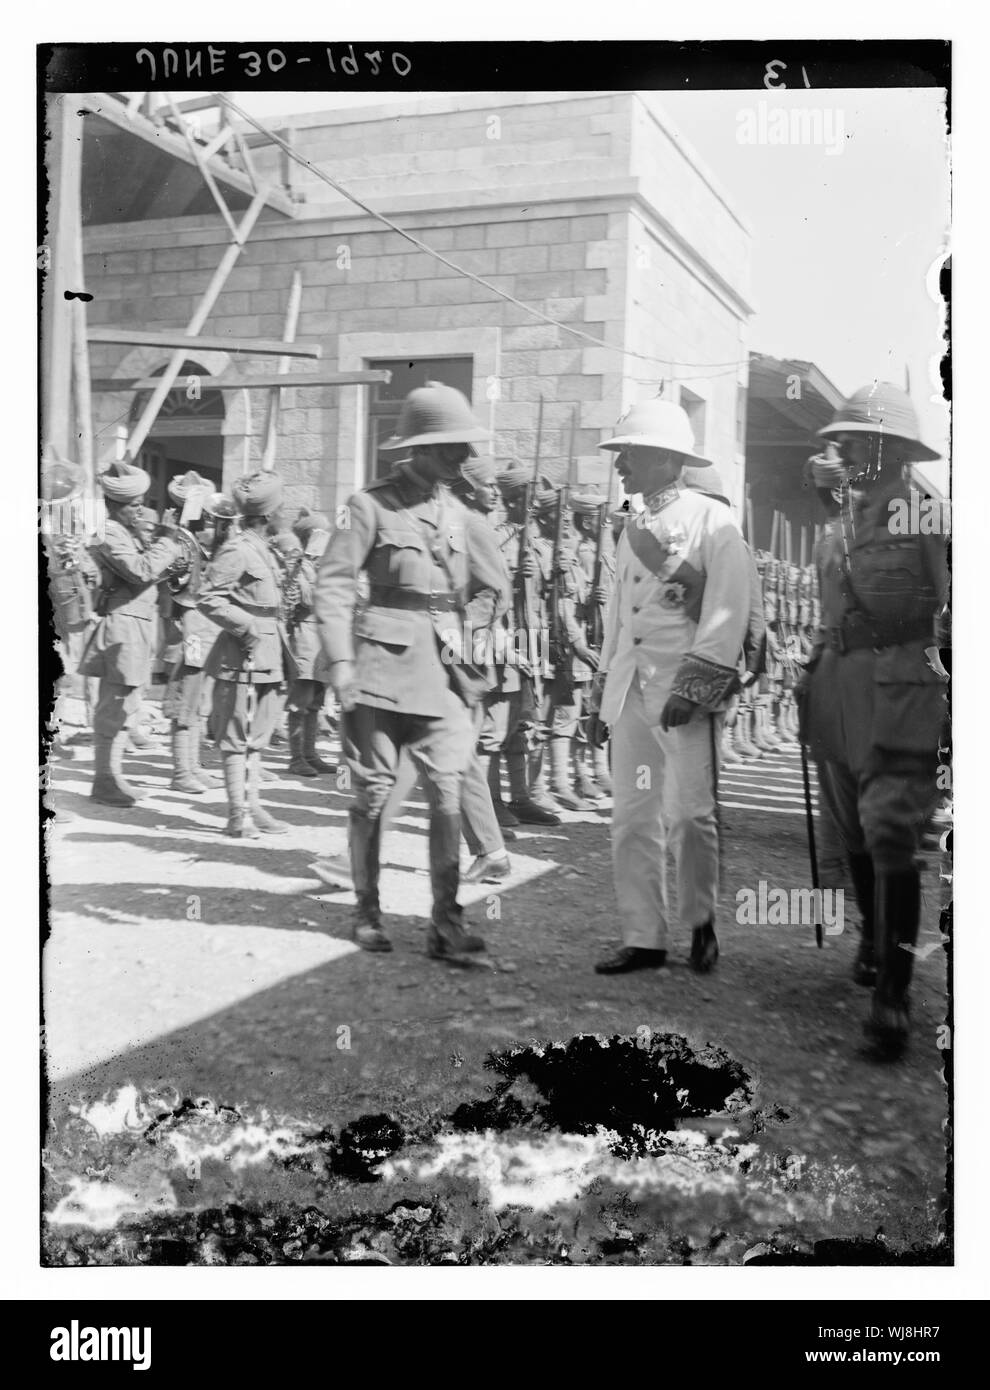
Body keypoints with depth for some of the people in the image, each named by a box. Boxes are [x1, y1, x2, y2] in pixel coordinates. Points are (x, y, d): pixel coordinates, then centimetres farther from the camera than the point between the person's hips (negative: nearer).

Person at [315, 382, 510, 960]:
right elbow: (334, 584, -6)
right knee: (373, 791, 3)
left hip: (445, 672, 4)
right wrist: (341, 661, -12)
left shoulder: (462, 516, 12)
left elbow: (496, 591, 23)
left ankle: (447, 924, 1)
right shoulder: (373, 504, -2)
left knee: (448, 793, -4)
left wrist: (461, 630, 9)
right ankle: (367, 912, 20)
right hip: (382, 664, -3)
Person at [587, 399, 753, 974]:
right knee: (633, 817, 4)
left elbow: (727, 614, -10)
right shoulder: (634, 528, 18)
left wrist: (693, 685, -17)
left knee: (691, 814, -3)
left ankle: (702, 923, 19)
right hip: (631, 686, 6)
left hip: (687, 689, -6)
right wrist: (604, 694, 18)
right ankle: (644, 939, 12)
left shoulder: (714, 521, -2)